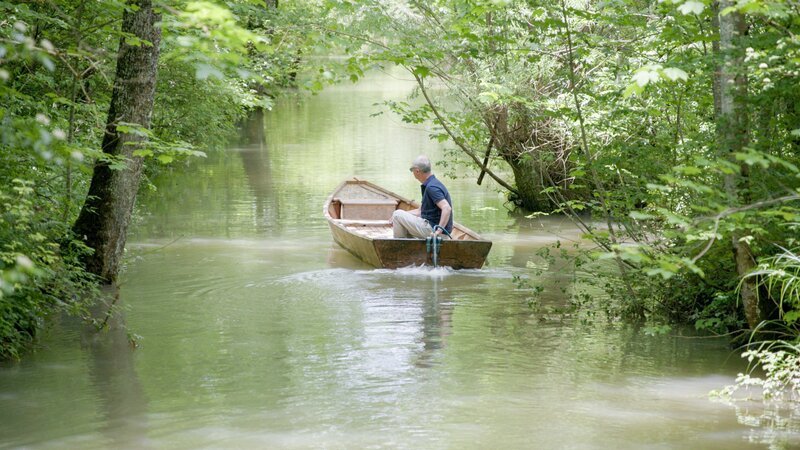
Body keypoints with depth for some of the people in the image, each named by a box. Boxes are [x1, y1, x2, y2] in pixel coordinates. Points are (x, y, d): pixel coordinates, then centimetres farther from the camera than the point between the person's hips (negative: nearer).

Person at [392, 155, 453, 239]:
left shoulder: (432, 187, -19)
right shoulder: (429, 185, 15)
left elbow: (447, 208, -32)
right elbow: (420, 211, 23)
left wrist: (438, 231, -35)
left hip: (432, 229, -10)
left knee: (398, 214, -5)